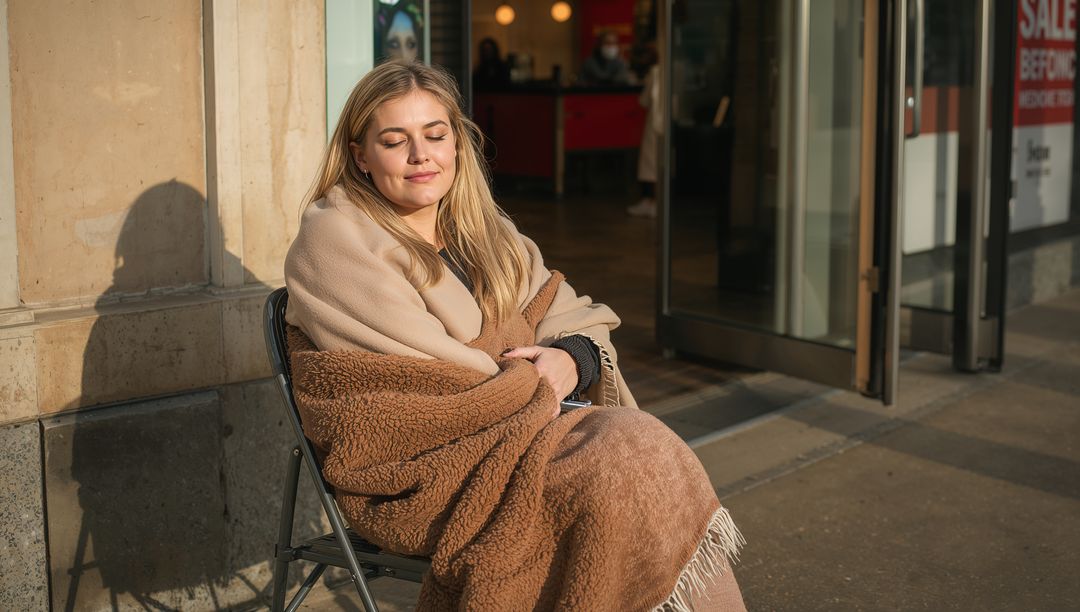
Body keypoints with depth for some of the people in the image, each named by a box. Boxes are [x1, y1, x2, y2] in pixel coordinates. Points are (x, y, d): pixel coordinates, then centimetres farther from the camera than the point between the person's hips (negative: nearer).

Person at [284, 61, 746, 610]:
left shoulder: (486, 233, 18)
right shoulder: (333, 241, -4)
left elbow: (575, 318, 14)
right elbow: (426, 376, -12)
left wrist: (570, 358, -9)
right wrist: (535, 389, -9)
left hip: (509, 432, 6)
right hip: (411, 472, -6)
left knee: (644, 453, -21)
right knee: (615, 473, -26)